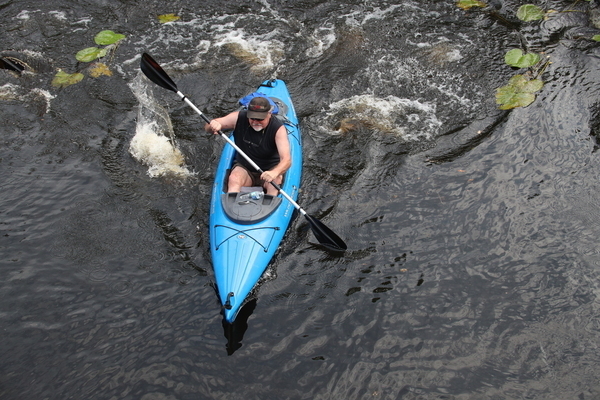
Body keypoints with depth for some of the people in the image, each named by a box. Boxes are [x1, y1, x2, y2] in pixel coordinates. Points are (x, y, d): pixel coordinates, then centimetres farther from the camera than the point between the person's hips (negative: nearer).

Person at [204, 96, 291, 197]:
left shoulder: (278, 129, -19)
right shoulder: (239, 118, -10)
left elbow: (287, 160, -31)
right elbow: (207, 127, -4)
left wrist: (274, 173, -54)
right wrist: (213, 125, -31)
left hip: (270, 169, -2)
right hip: (243, 167, 2)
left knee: (275, 183, -33)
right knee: (234, 180, -30)